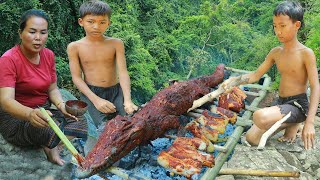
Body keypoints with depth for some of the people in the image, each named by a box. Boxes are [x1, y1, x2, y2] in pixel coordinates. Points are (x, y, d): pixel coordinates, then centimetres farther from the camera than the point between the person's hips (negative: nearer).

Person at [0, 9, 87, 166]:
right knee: (55, 132, -33)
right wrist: (30, 114, -52)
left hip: (43, 112, 6)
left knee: (81, 124, -17)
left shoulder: (48, 55, 2)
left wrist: (61, 105, -17)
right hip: (16, 118, -6)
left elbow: (52, 89, 7)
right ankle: (49, 147, -2)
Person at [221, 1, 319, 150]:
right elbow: (255, 76, 10)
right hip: (281, 104, 7)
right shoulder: (275, 52, 6)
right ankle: (289, 123, 15)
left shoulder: (306, 53, -12)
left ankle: (293, 125, -3)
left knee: (260, 117, -35)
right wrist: (233, 80, -9)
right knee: (251, 138, 1)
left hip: (298, 105, -7)